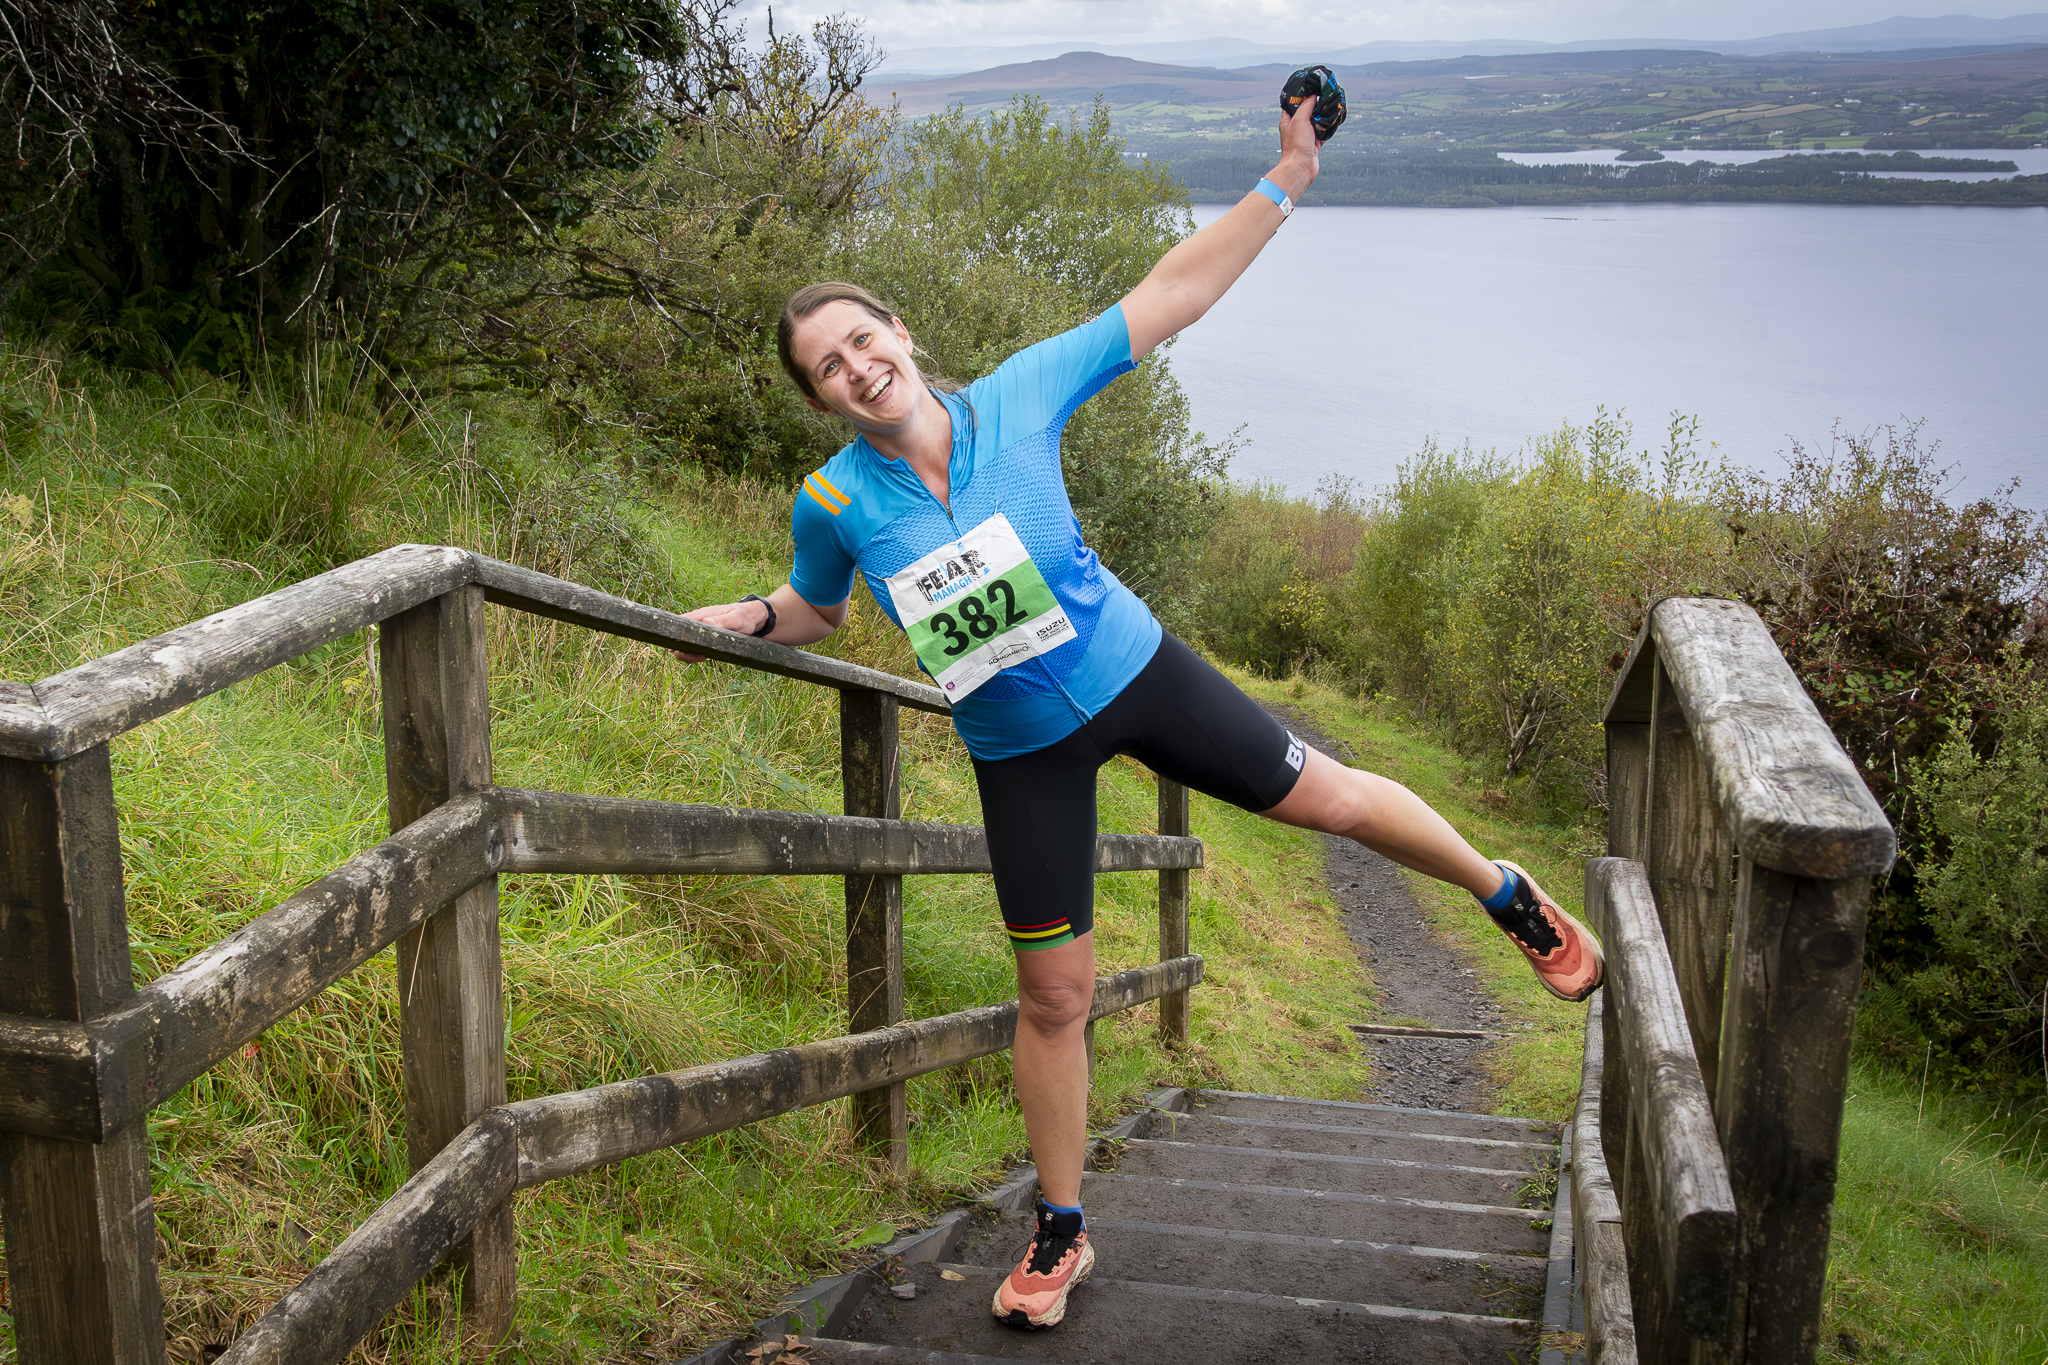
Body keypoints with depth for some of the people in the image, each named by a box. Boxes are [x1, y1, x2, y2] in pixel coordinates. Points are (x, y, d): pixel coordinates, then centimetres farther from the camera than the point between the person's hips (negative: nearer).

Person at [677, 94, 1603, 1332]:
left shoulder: (1017, 397, -14)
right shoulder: (835, 502, -12)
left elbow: (1173, 295, -10)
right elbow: (818, 610, 12)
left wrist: (1285, 184, -15)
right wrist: (748, 620, -5)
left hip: (1135, 672, 0)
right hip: (1024, 752, 0)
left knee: (1325, 795, 6)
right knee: (1054, 995, 7)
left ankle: (1510, 897, 36)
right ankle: (1063, 1232, 27)